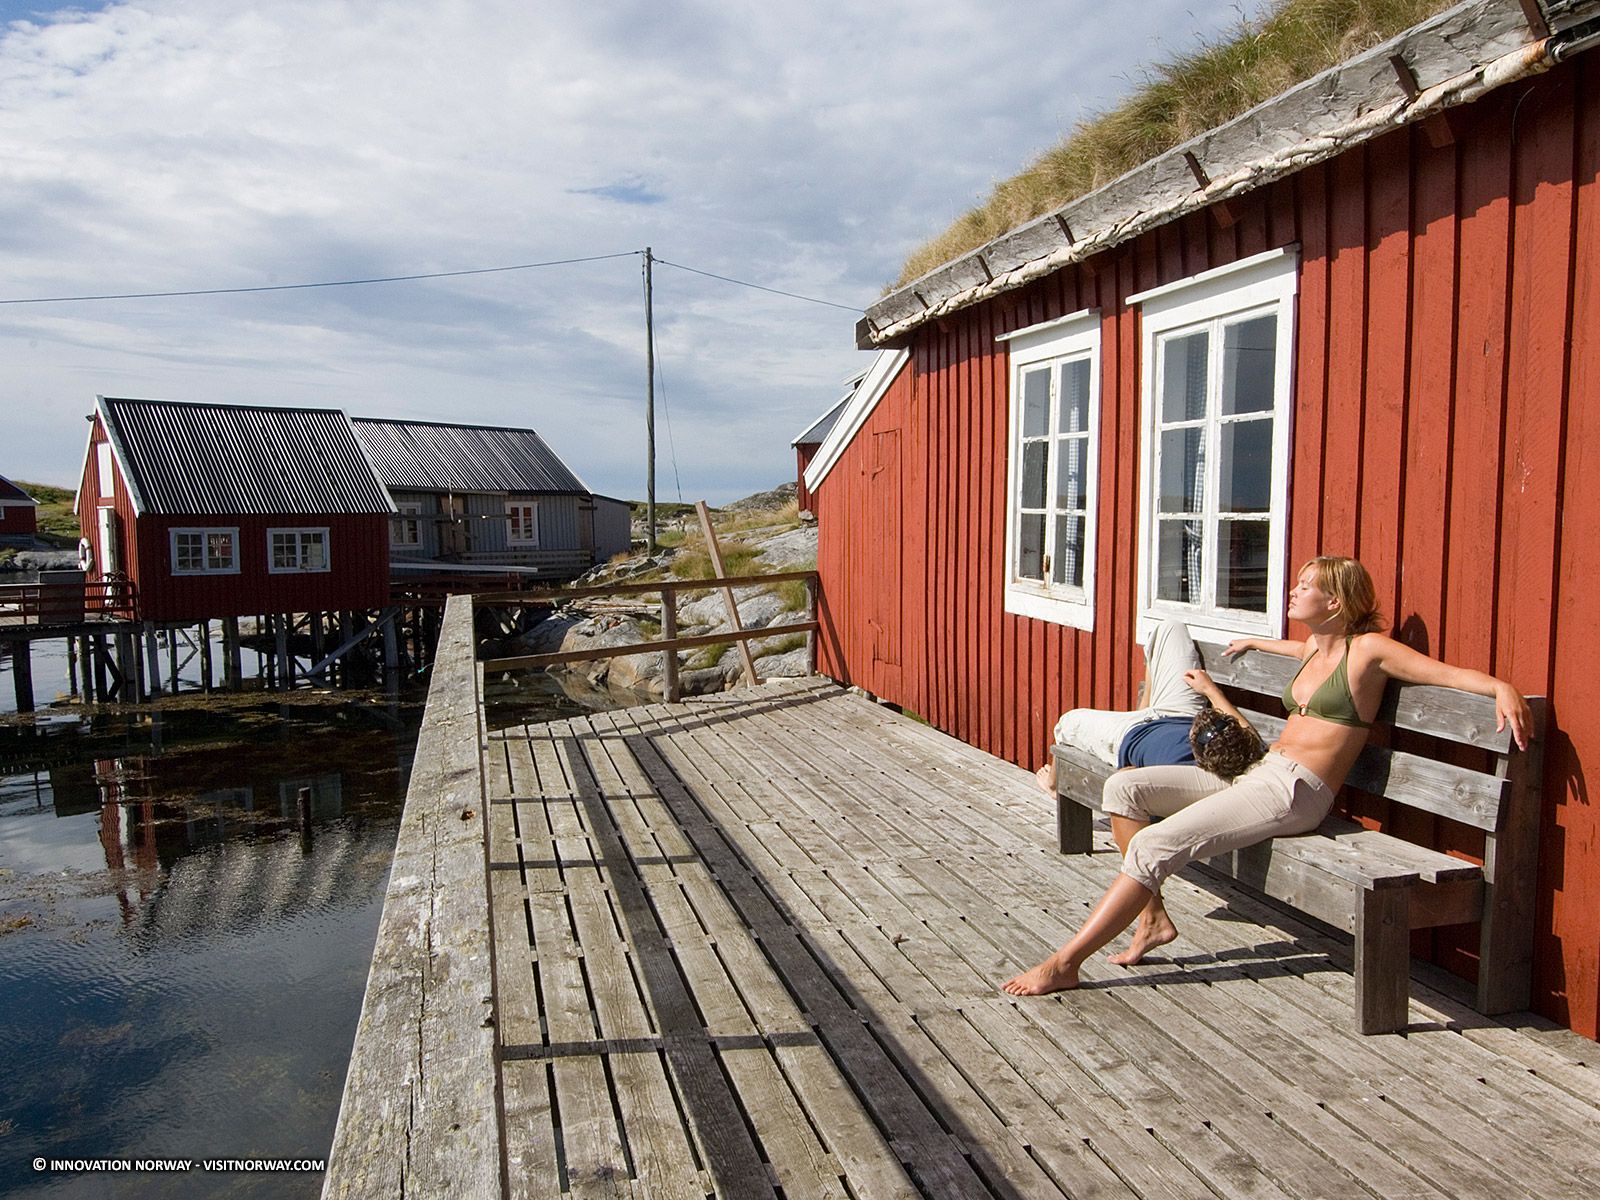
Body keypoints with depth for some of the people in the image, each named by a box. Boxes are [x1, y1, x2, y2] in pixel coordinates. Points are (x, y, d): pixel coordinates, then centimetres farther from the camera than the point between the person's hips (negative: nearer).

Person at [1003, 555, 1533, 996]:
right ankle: (1152, 917, -1)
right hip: (1255, 773, 9)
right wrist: (1255, 642, 59)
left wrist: (1504, 687, -28)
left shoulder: (1369, 649, -4)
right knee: (1123, 787, -6)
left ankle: (1064, 963, -15)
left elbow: (1452, 673, -9)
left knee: (1152, 846, -22)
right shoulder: (1316, 647, 19)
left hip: (1294, 792, -9)